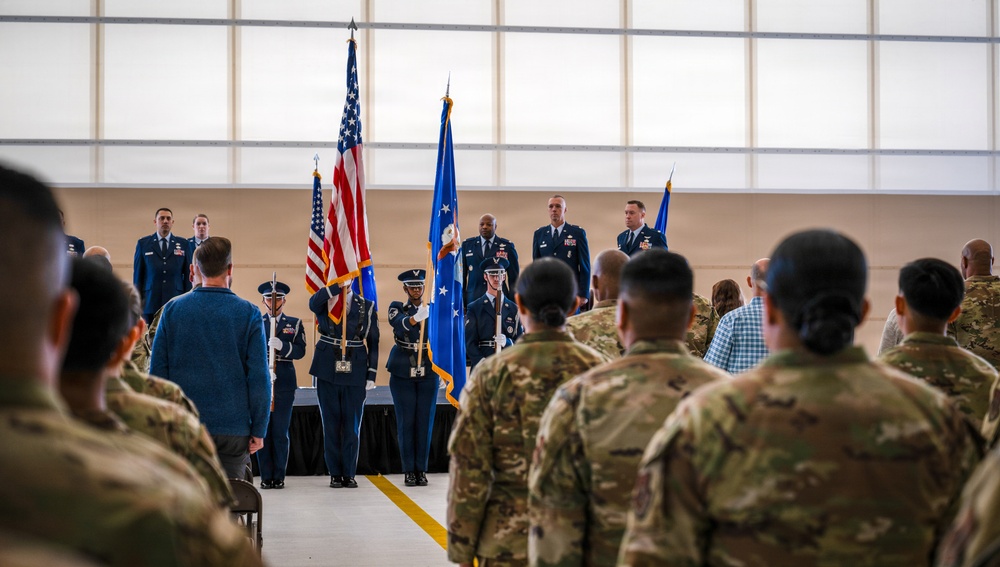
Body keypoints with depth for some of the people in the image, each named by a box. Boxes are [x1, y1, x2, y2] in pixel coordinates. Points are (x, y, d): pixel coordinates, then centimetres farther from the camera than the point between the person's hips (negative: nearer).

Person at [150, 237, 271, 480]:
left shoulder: (172, 309, 1)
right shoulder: (248, 313, -4)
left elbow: (157, 369, 2)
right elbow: (259, 376, -6)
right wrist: (259, 430, 0)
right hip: (233, 428, -1)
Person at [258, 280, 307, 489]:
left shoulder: (294, 324, 10)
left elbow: (300, 351, -2)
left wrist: (282, 346, -19)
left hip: (284, 384, 0)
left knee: (281, 431, 0)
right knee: (262, 430, 0)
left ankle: (279, 476, 6)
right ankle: (266, 476, 7)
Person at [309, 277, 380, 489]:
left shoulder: (367, 307, 6)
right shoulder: (324, 303, 4)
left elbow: (373, 342, 7)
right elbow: (313, 303, -22)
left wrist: (371, 374, 1)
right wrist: (337, 285, -28)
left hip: (355, 373, 0)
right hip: (328, 370, 0)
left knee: (352, 424, 2)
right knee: (331, 423, 4)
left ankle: (349, 474, 9)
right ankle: (335, 474, 11)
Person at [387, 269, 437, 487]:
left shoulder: (434, 308, 7)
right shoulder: (397, 308, 1)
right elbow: (400, 324, -22)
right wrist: (416, 317, -42)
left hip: (428, 372, 1)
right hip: (403, 373, -1)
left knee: (425, 422, 2)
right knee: (406, 421, 0)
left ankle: (421, 469, 8)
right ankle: (409, 470, 5)